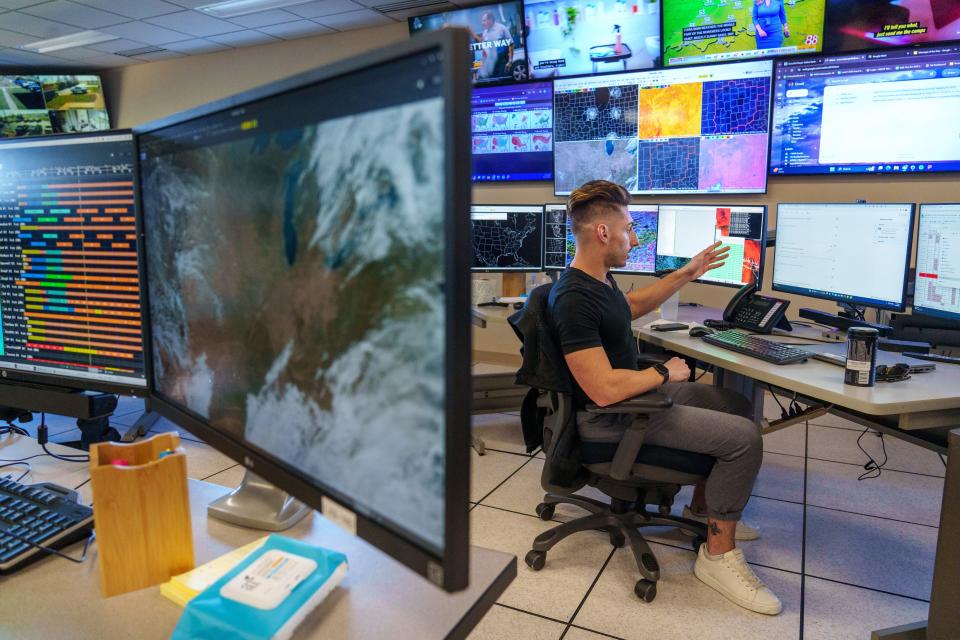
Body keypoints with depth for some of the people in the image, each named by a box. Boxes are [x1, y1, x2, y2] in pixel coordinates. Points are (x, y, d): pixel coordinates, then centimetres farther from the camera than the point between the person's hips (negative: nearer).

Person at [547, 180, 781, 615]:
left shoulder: (600, 279, 4)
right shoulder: (573, 299, -28)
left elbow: (632, 306, 27)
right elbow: (603, 390, -32)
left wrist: (686, 274, 22)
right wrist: (665, 374, -16)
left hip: (633, 393, 11)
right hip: (609, 418, -11)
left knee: (738, 406, 18)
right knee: (744, 437, -14)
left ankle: (702, 508, 30)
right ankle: (718, 554, 3)